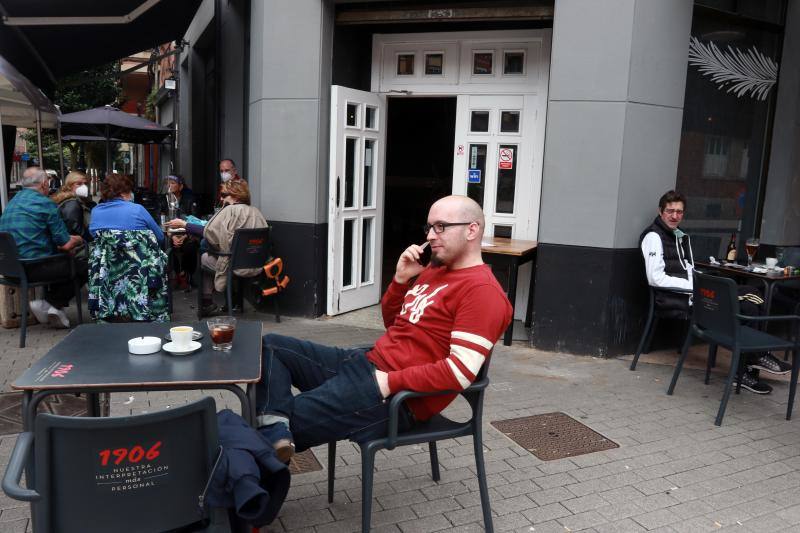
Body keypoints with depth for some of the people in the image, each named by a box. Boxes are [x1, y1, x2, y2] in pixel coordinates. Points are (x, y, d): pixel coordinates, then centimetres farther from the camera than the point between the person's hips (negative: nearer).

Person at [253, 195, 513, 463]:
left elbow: (461, 372, -24)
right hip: (366, 361, 10)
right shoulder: (434, 269, 15)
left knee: (291, 420, -14)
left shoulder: (482, 290, -15)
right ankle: (276, 431, -19)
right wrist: (400, 279, 3)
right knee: (270, 346, 1)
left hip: (398, 396, -10)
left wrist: (390, 382, -21)